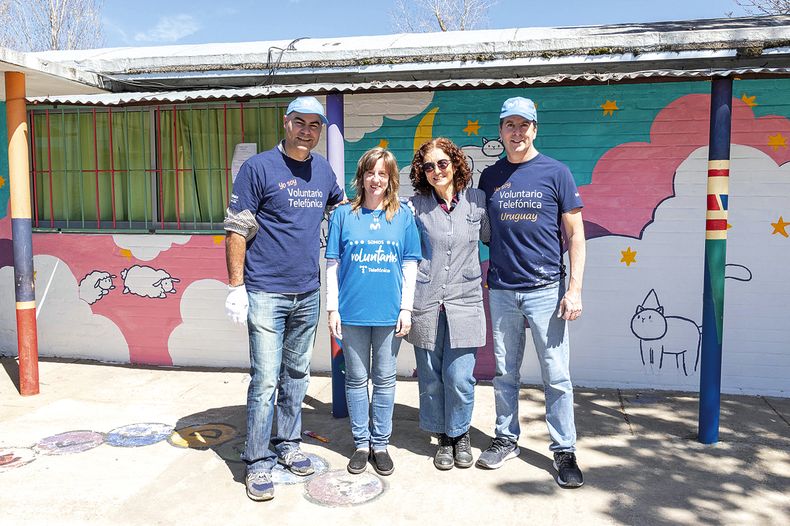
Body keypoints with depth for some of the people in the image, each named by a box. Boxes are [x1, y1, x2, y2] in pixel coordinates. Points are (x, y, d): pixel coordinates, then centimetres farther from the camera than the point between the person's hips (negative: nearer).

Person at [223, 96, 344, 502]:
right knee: (266, 380, -3)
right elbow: (236, 230, -8)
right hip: (266, 293, -5)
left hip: (308, 294, 6)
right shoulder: (258, 168, -7)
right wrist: (236, 287, -12)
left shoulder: (323, 169, 9)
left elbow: (341, 207, 31)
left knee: (297, 375, 15)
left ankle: (287, 445, 31)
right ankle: (257, 464, 10)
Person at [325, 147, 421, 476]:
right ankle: (361, 444, 24)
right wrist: (332, 308, -1)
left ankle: (380, 444, 24)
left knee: (385, 379, 10)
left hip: (389, 312, 0)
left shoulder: (403, 216, 4)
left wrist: (406, 308, -1)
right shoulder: (343, 215, 2)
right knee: (356, 379, 10)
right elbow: (332, 265, 3)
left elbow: (409, 266, 5)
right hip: (352, 312, 0)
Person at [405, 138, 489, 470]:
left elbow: (492, 237, 18)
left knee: (459, 378, -2)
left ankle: (461, 435, 25)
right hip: (425, 305, 1)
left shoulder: (477, 201, 4)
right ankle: (443, 438, 30)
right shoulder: (415, 206, 3)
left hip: (463, 303, 0)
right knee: (430, 378, 8)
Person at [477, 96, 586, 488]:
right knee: (504, 373, 12)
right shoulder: (490, 176, 8)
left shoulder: (555, 172, -1)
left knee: (556, 376, 2)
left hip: (545, 290, -3)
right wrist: (482, 281, 7)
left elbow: (575, 235, -1)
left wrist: (574, 289, -8)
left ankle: (564, 450, 16)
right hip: (501, 291, 3)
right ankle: (506, 440, 28)